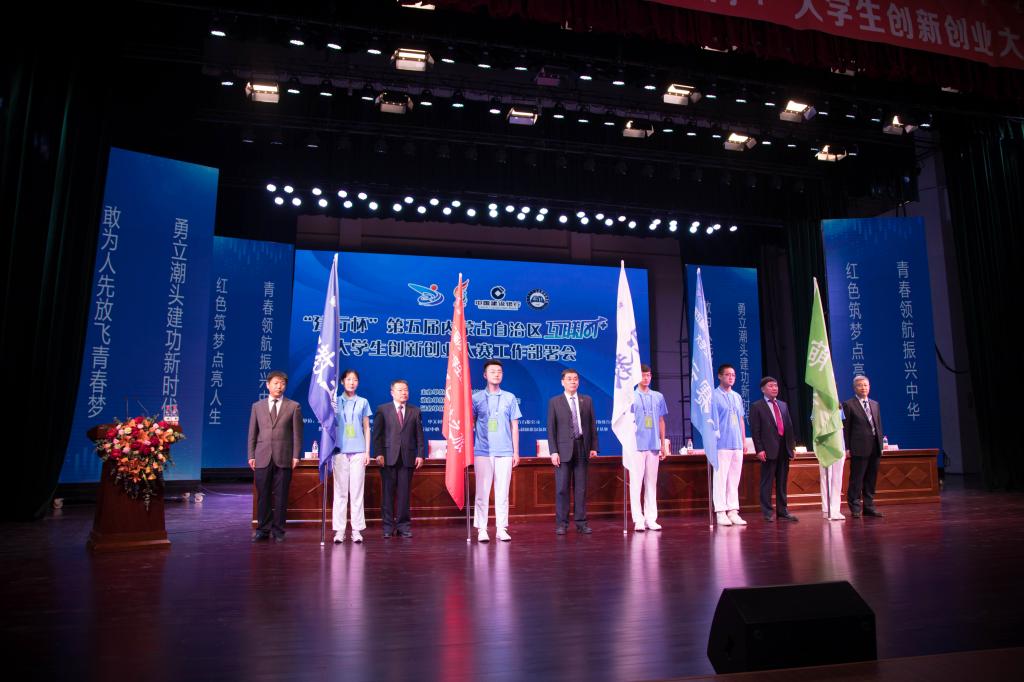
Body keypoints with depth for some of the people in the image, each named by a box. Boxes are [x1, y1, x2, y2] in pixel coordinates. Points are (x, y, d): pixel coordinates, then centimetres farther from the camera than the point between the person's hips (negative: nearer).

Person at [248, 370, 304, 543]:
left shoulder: (294, 406, 5)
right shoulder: (257, 406, 11)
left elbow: (297, 433, 2)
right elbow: (253, 433, 10)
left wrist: (296, 456, -5)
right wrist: (251, 455, 3)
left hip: (284, 458, -1)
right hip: (262, 457, 2)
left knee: (281, 496, 2)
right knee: (263, 496, 5)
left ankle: (278, 530, 12)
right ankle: (263, 529, 15)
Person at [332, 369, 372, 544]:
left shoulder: (363, 402, 9)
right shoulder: (335, 402, 8)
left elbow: (366, 428, 10)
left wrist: (367, 451, 4)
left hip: (358, 451, 0)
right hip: (340, 451, 0)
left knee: (357, 491, 1)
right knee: (340, 491, 2)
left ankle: (357, 529, 6)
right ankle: (339, 530, 6)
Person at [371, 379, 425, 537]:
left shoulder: (415, 411, 12)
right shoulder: (382, 410, 7)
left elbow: (419, 435, 9)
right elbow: (377, 434, 3)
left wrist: (420, 454, 1)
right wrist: (379, 453, -7)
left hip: (407, 457, 1)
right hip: (388, 457, -1)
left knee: (404, 493, 3)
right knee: (388, 492, 2)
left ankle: (403, 525, 11)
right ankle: (388, 526, 11)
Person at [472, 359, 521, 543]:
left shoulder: (510, 398, 9)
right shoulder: (476, 398, 6)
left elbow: (514, 426, 10)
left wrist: (516, 452, 6)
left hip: (505, 452, 1)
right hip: (482, 452, -1)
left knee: (502, 492, 4)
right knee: (482, 491, 0)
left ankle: (501, 528, 11)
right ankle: (481, 529, 7)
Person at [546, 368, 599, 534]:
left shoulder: (587, 401, 11)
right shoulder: (554, 402, 3)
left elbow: (592, 425, 10)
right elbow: (551, 428, 0)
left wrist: (594, 447, 3)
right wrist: (553, 451, -7)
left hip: (582, 447, 2)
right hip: (563, 449, -2)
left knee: (581, 488, 5)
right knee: (562, 488, -1)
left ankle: (581, 522, 12)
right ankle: (561, 523, 6)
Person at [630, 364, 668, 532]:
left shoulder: (658, 397, 11)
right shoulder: (630, 397, 1)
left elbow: (661, 421, 14)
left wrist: (663, 444, 11)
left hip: (654, 446, 3)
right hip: (637, 446, -3)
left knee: (652, 482, 8)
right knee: (636, 483, -3)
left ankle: (651, 518, 14)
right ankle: (638, 520, 2)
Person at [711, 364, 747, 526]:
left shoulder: (737, 397, 17)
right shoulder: (714, 396, -3)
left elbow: (741, 420, 19)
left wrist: (744, 440, 15)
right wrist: (715, 437, -12)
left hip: (737, 444, 6)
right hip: (722, 444, -6)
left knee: (734, 479, 9)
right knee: (721, 478, -4)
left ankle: (733, 511, 15)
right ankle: (721, 512, 1)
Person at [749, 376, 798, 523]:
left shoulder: (783, 405, 16)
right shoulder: (757, 406, -2)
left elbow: (789, 426, 17)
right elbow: (755, 430, -6)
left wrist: (792, 446, 10)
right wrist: (759, 449, -13)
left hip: (784, 448, 6)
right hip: (769, 449, -6)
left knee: (782, 482, 12)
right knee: (767, 482, -1)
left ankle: (782, 510, 20)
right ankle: (767, 512, 5)